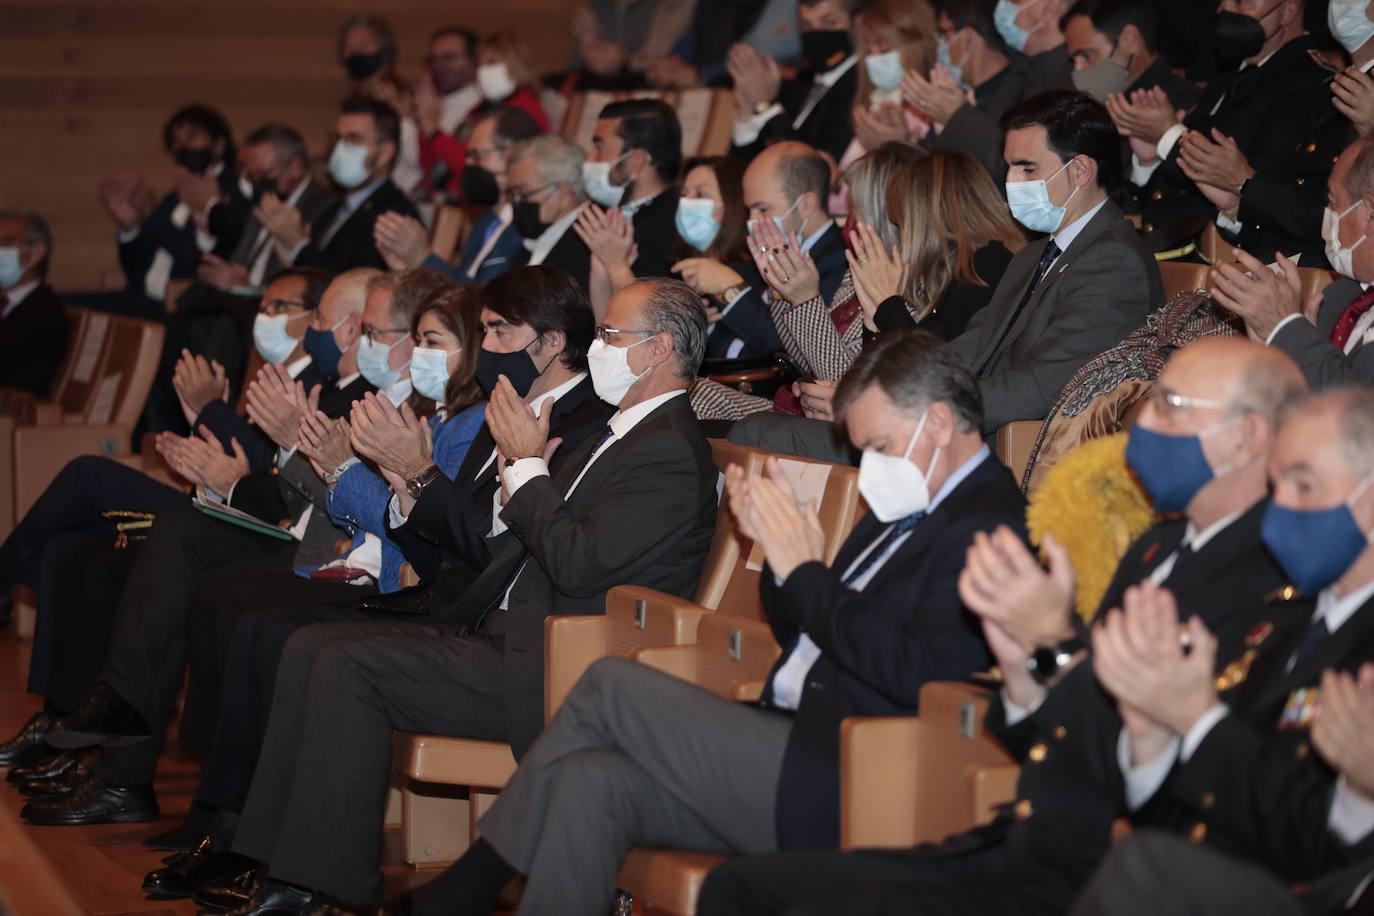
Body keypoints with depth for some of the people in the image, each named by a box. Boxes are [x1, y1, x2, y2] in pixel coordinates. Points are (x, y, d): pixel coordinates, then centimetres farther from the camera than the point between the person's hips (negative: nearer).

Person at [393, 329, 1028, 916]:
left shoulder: (988, 527, -11)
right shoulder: (904, 510, 20)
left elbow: (915, 672, -22)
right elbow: (802, 637, 25)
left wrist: (804, 572, -13)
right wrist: (781, 551, 5)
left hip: (831, 789, -9)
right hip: (793, 748, 9)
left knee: (611, 685, -8)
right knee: (592, 782, -10)